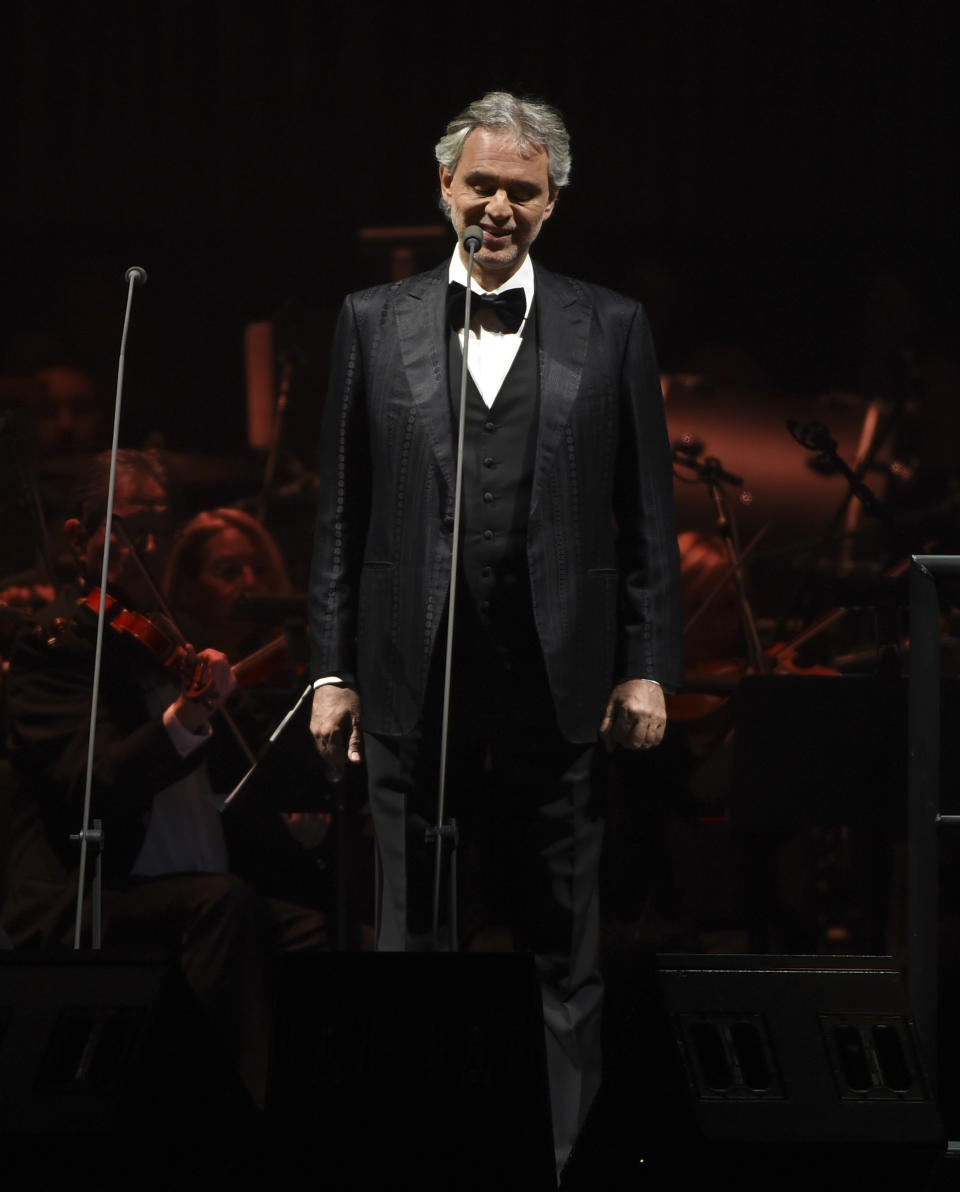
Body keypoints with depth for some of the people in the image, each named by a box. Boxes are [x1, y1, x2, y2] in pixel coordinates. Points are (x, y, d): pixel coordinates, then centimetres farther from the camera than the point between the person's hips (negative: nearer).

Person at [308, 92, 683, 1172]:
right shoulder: (373, 324, 7)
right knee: (413, 933, 7)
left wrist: (647, 668, -1)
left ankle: (573, 1152, 14)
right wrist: (332, 670, 3)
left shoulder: (611, 331, 5)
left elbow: (647, 516, 5)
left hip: (559, 688, -1)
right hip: (415, 688, 1)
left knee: (565, 946, 6)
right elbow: (340, 515, 7)